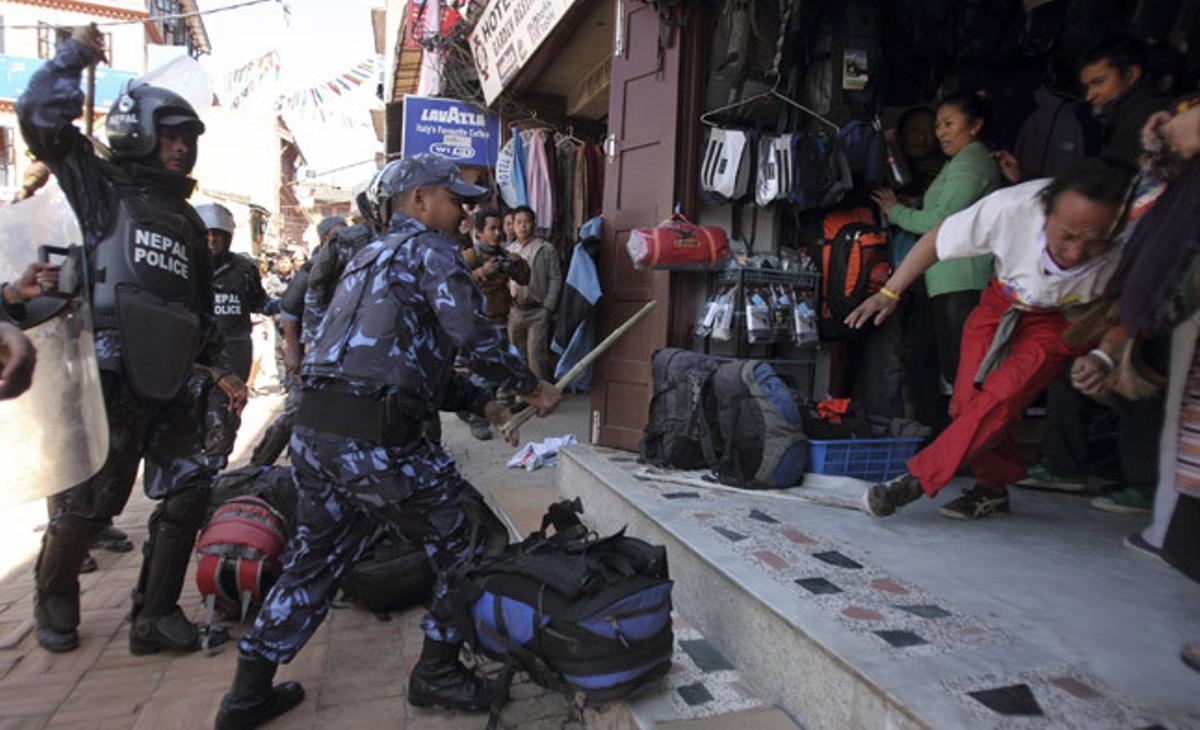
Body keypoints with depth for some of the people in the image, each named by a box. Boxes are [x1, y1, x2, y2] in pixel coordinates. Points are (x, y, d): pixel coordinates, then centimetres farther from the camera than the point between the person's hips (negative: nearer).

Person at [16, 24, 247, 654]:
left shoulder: (186, 221, 23)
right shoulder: (100, 188, 7)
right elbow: (40, 115, -7)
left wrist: (221, 368, 18)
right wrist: (74, 55, 3)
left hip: (168, 383, 6)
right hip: (109, 379, -6)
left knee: (187, 495, 2)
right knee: (90, 500, 1)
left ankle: (154, 616, 14)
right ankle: (53, 598, 29)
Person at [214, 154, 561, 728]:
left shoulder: (370, 257, 27)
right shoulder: (430, 249, -1)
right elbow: (476, 338, -14)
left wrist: (482, 404, 22)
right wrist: (533, 388, 2)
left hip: (314, 432, 9)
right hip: (375, 440, -9)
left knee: (316, 556, 23)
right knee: (464, 541, 8)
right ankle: (437, 672, 23)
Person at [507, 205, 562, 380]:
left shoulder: (546, 249, -2)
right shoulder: (509, 250, 11)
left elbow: (555, 279, -5)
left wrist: (548, 308, -10)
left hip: (537, 311, -5)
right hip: (515, 311, 5)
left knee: (536, 356, -8)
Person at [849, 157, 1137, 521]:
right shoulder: (1013, 207, -33)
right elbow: (937, 239, -15)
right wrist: (890, 292, -10)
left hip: (1066, 320, -2)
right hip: (1004, 299, 2)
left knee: (1001, 399, -20)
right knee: (968, 401, -7)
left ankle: (916, 481, -11)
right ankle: (993, 489, 15)